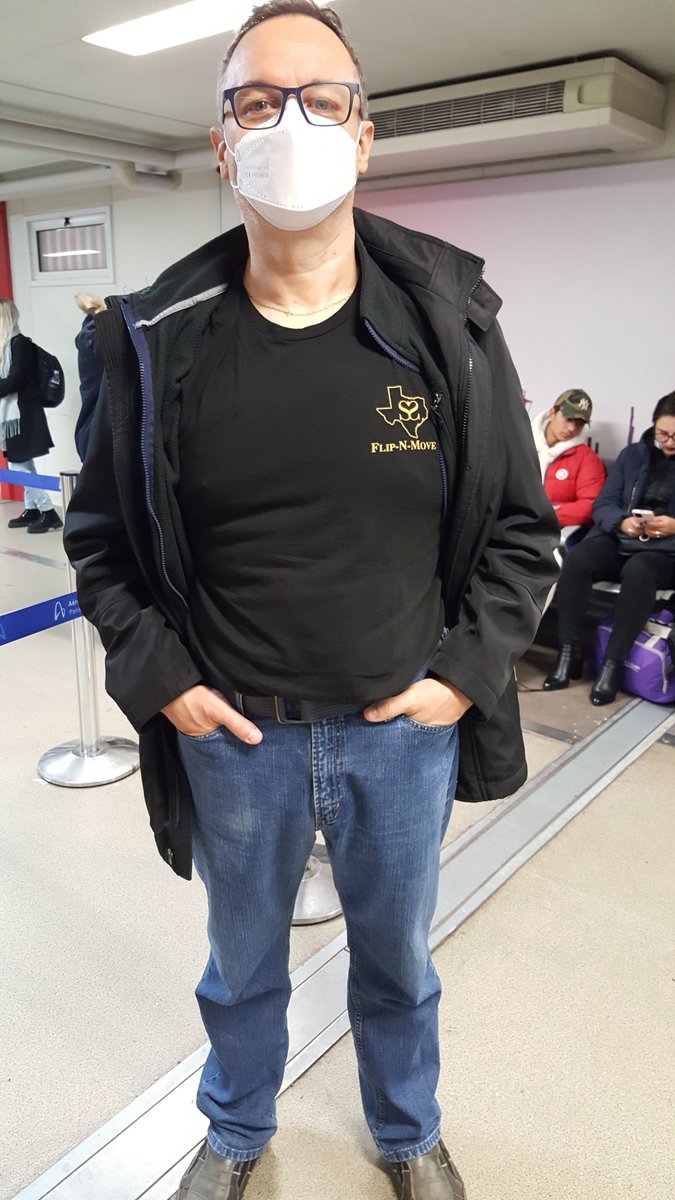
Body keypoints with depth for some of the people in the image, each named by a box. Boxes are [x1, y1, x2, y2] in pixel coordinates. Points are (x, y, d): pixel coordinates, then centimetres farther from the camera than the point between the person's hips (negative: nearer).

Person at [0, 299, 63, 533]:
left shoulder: (20, 343, -13)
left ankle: (48, 512, -3)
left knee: (19, 465, -7)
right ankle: (32, 510, 18)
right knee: (20, 465, 11)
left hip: (22, 413, -9)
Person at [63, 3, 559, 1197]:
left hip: (405, 730, 1)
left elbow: (522, 524, 0)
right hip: (234, 734, 0)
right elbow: (100, 536, 2)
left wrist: (466, 672, -8)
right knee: (243, 963, 25)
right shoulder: (160, 338, -7)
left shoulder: (447, 323, -7)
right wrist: (159, 676, -7)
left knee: (397, 958, 25)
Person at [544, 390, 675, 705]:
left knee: (638, 571, -37)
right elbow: (602, 505, 8)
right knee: (576, 559, -28)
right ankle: (569, 653, -21)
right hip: (618, 540, 3)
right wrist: (622, 522, -14)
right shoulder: (633, 455, 15)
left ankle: (613, 663, -30)